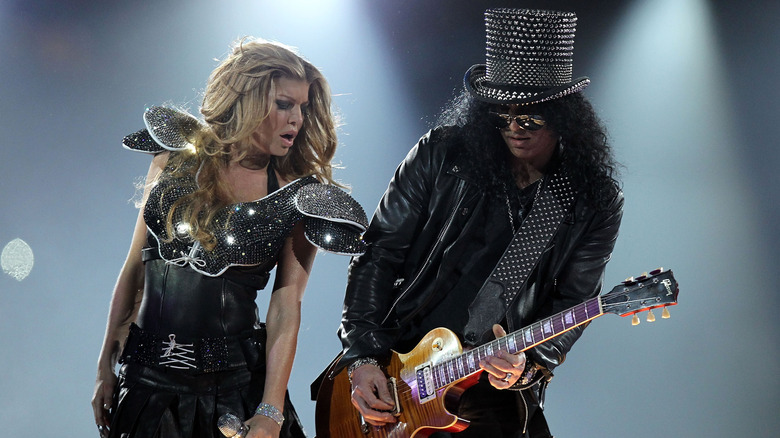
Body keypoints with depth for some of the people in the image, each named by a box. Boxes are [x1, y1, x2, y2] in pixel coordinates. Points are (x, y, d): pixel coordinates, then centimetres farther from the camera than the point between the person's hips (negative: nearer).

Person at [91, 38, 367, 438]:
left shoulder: (296, 196, -4)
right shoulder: (175, 159, 2)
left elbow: (286, 307, -10)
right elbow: (135, 267, 6)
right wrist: (106, 368, 5)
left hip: (235, 383, -2)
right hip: (146, 374, 2)